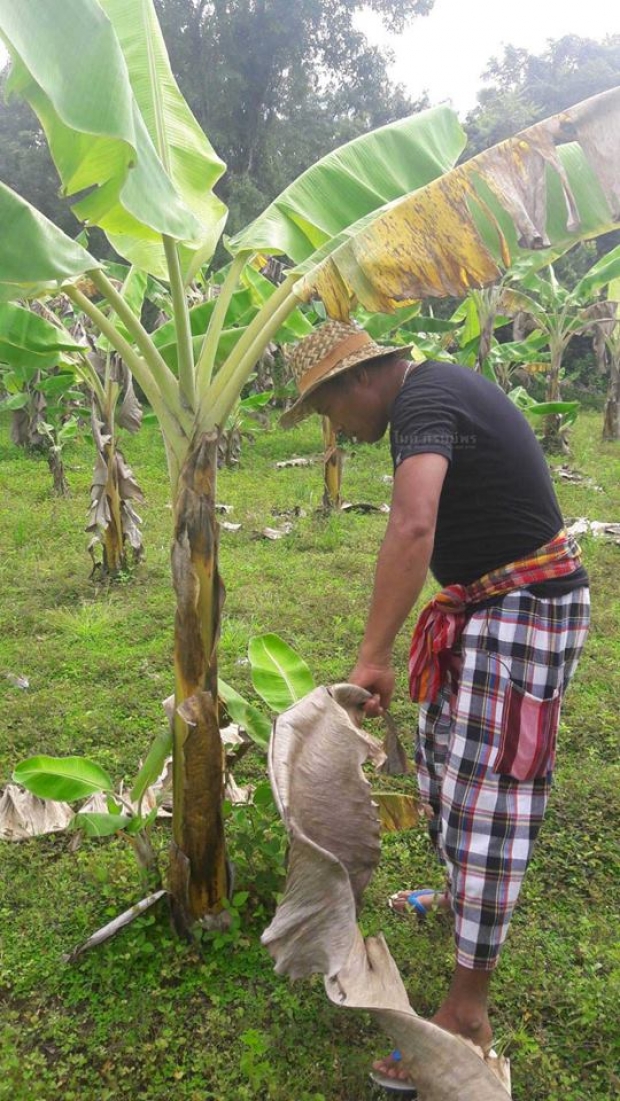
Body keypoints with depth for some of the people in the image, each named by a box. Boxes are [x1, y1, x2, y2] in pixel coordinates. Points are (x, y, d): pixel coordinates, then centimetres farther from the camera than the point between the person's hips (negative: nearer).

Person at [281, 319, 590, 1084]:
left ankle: (466, 1015, 4)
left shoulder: (421, 403, -21)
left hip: (524, 608, -10)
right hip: (483, 600, 10)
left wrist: (373, 657, -37)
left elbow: (411, 528, -39)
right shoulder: (436, 387, 11)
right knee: (443, 757, 21)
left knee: (485, 797, -7)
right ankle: (460, 892, 45)